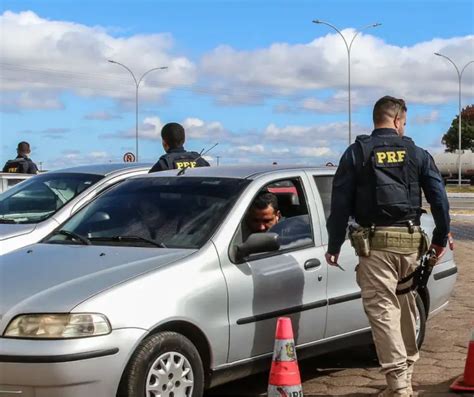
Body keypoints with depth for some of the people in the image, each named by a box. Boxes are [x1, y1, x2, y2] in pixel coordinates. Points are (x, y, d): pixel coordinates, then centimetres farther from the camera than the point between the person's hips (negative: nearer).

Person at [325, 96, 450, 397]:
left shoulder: (357, 153, 3)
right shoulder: (417, 154, 9)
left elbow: (340, 203, -1)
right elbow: (439, 197, 7)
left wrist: (334, 245, 5)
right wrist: (441, 238, 17)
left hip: (376, 240, -3)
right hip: (410, 240, 3)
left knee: (383, 310, -5)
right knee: (407, 307, 15)